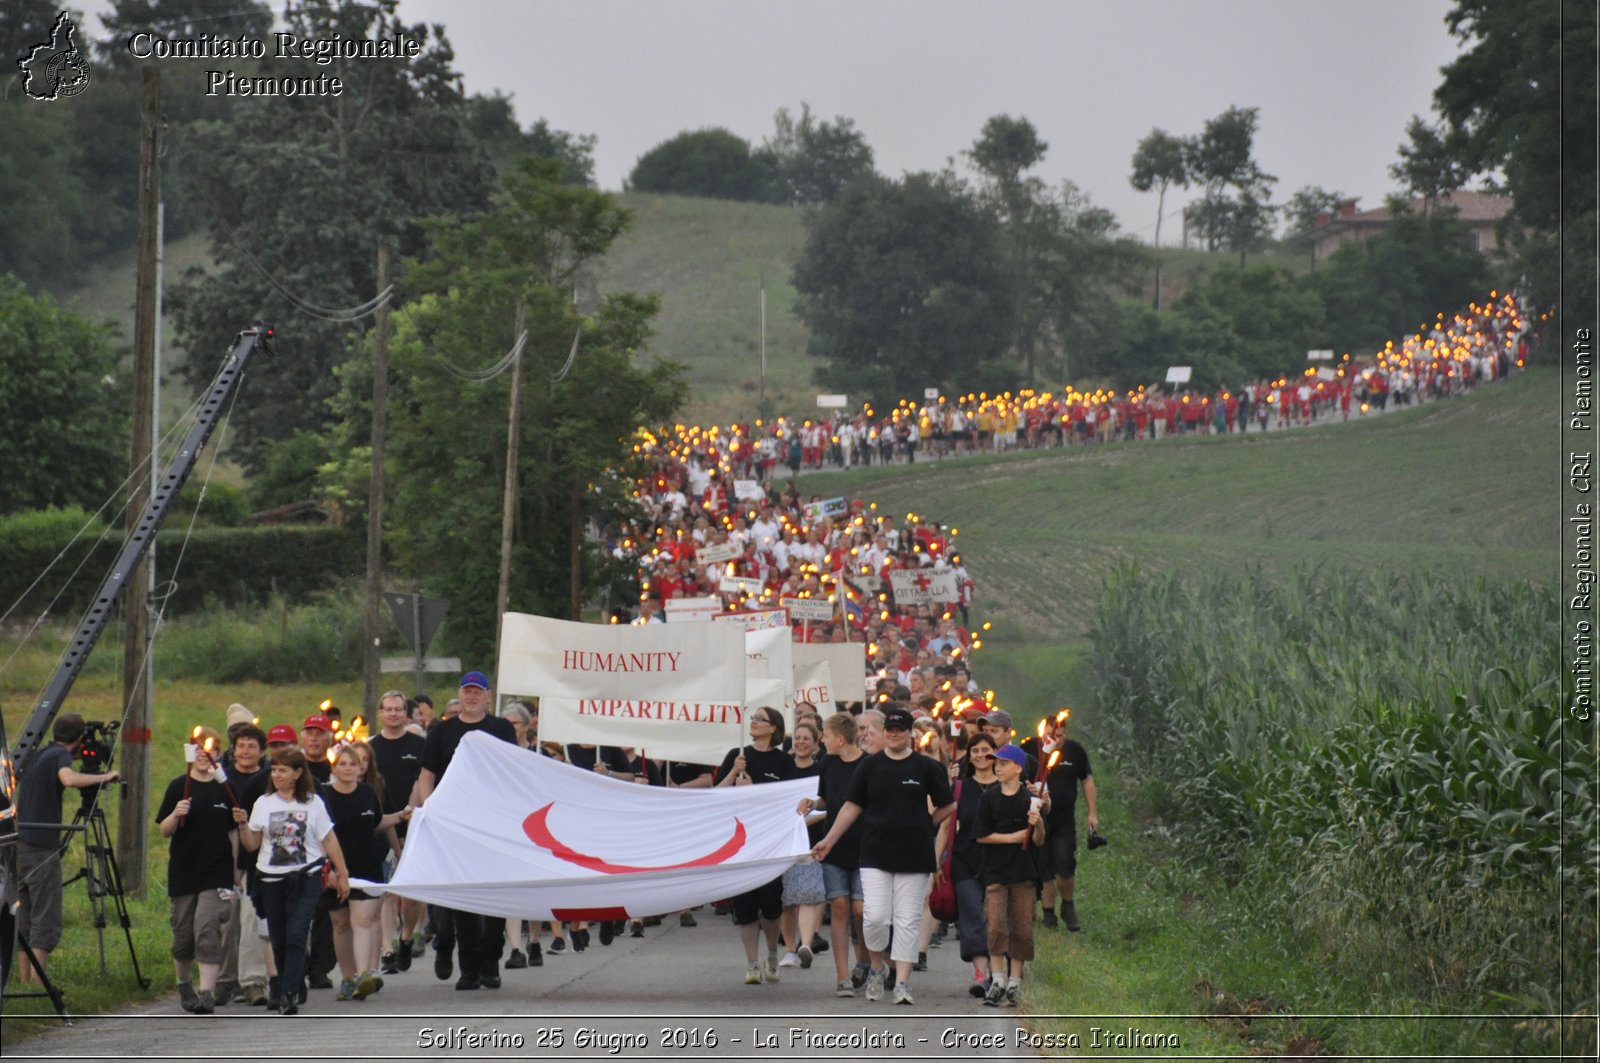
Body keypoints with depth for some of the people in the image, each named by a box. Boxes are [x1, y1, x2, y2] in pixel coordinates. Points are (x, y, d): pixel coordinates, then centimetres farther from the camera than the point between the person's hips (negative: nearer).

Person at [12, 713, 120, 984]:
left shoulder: (38, 755, 17)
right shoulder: (60, 756, -7)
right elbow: (69, 779, -28)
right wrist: (104, 777, -15)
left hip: (19, 843, 8)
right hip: (41, 847, -8)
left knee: (24, 918, 11)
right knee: (46, 920, -7)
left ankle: (24, 980, 10)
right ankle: (38, 984, -13)